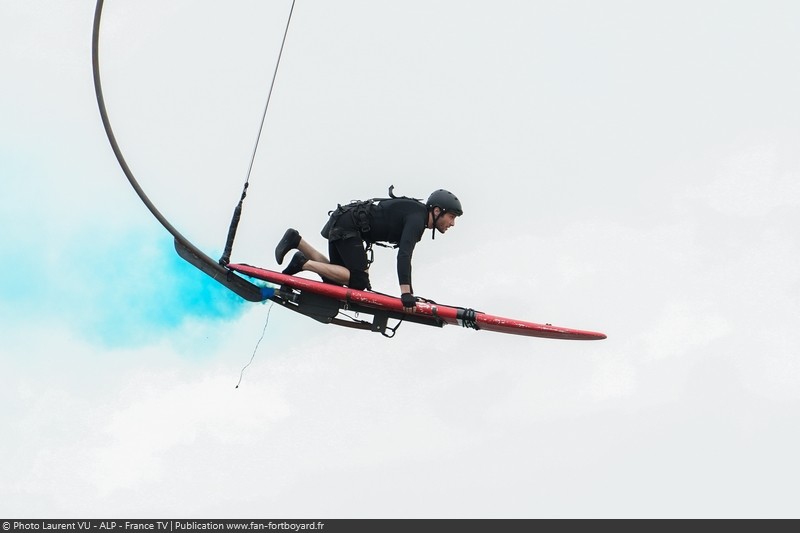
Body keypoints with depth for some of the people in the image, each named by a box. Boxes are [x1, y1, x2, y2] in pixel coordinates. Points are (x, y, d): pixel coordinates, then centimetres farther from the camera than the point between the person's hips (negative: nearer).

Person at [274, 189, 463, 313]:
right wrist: (406, 293, -38)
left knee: (336, 279, 16)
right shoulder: (417, 218, -16)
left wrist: (410, 293, 21)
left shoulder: (416, 214, 13)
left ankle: (296, 240, 14)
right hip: (347, 226, -10)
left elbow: (405, 254, 22)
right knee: (358, 281, -15)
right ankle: (305, 264, -12)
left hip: (341, 223, 10)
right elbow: (404, 255, -30)